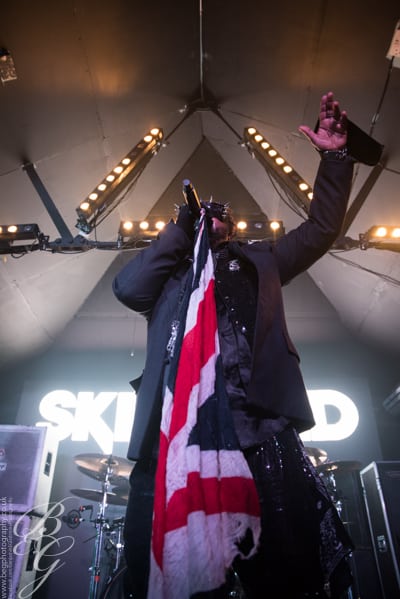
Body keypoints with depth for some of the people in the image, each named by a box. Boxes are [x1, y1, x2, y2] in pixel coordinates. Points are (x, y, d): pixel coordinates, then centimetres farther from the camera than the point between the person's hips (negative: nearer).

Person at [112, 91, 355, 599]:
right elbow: (127, 288, 2)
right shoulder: (171, 268, 22)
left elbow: (320, 229, 22)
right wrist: (182, 226, 8)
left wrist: (335, 158, 10)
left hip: (261, 427, 1)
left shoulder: (259, 260, 26)